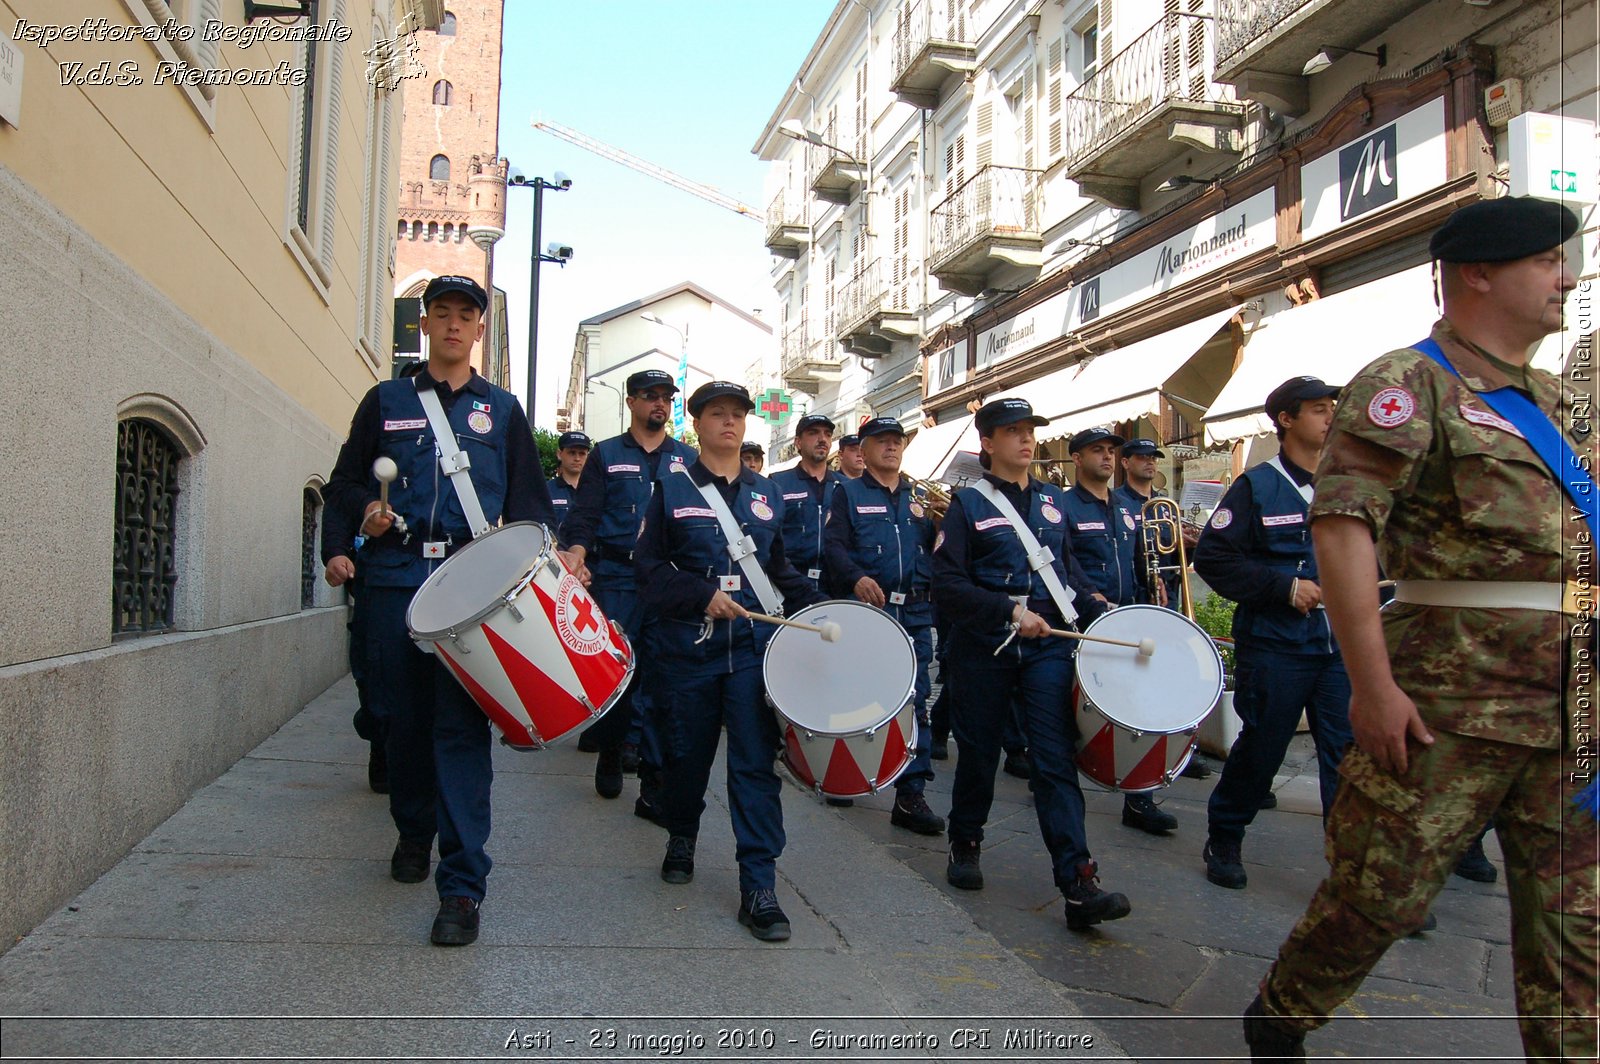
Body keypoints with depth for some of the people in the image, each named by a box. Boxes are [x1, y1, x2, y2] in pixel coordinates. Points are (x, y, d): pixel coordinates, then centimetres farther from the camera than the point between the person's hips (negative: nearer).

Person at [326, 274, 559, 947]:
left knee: (461, 725, -9)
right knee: (404, 714, 10)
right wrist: (365, 509, -6)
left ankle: (462, 885, -7)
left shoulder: (502, 410, 14)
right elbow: (344, 481, 16)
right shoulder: (386, 401, 15)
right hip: (396, 579, 2)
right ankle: (414, 831, 36)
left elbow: (528, 499, 12)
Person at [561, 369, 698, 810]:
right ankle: (610, 751, 24)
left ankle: (654, 781, 3)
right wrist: (578, 553, -15)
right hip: (616, 579, -1)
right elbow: (584, 515, 3)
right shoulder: (606, 455, 11)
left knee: (660, 675, -1)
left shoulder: (687, 458, 15)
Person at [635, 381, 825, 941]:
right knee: (687, 753, 12)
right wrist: (703, 595, -15)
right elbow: (648, 565, -2)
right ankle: (681, 838, 40)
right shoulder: (672, 488, 4)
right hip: (688, 647, -1)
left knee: (756, 763, -5)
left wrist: (822, 609, 6)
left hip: (753, 647, 1)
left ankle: (759, 887, -1)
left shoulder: (767, 493, 13)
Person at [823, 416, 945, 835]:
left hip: (915, 614, 3)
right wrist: (857, 577, -25)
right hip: (865, 609, -3)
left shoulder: (920, 498, 19)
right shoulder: (849, 494, 7)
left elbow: (935, 552, 16)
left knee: (914, 702, 0)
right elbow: (836, 544, -6)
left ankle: (911, 797, 5)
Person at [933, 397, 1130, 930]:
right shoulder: (968, 504, -2)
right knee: (979, 753, 11)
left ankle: (1079, 883, -8)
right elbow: (947, 583, -11)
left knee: (1056, 759, -6)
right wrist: (1011, 611, -20)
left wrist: (1099, 611, 6)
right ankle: (965, 845, 34)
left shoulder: (1055, 500, 12)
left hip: (1048, 647, 2)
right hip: (984, 649, -2)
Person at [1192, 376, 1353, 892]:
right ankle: (1223, 841, 27)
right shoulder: (1258, 486, -3)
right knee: (1260, 749, 6)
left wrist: (1365, 585, 1)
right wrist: (1285, 586, -15)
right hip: (1275, 644, -4)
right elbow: (1212, 556, -8)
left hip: (1341, 644, 4)